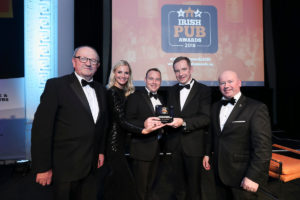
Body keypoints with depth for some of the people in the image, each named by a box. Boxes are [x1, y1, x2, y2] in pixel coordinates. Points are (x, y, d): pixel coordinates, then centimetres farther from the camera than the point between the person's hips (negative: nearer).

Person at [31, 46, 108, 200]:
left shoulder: (100, 89, 8)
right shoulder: (56, 85, -11)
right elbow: (41, 128, -13)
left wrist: (101, 151, 13)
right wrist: (43, 168, -13)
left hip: (91, 165, 6)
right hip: (65, 166, -5)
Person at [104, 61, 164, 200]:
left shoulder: (124, 93, 12)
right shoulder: (112, 92, -12)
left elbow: (125, 119, 8)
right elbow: (121, 121, -20)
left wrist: (144, 123, -8)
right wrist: (144, 130, -31)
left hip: (120, 142, 8)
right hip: (114, 142, -8)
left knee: (115, 182, 16)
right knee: (124, 182, -4)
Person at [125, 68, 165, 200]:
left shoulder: (161, 99, 14)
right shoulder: (135, 97, -8)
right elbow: (128, 121, -15)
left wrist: (162, 123, -1)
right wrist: (145, 124, -28)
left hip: (157, 148, 7)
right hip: (142, 148, -6)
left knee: (150, 184, 21)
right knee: (140, 186, 7)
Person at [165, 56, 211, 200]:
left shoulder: (203, 90, -4)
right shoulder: (172, 90, 10)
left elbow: (205, 118, -13)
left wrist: (183, 122, -25)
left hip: (193, 145, -3)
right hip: (175, 144, 4)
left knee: (193, 182, 11)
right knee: (177, 181, 17)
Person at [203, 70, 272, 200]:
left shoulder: (256, 108, -13)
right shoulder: (215, 107, 7)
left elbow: (263, 146, -17)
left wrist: (254, 176, -19)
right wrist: (207, 153, 14)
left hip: (242, 174, -5)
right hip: (220, 172, 6)